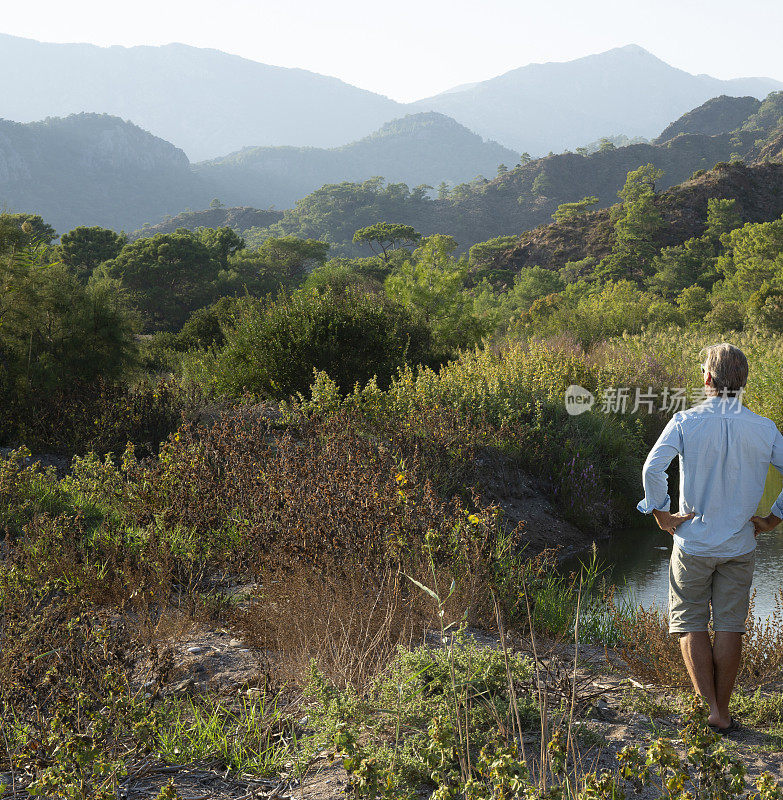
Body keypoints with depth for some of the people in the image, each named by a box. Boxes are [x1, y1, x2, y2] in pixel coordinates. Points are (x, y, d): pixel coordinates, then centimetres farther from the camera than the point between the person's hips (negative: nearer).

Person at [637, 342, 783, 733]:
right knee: (729, 627, 10)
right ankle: (722, 713, 17)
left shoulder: (686, 421, -11)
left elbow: (652, 468, -22)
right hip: (740, 547, 2)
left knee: (690, 623, 10)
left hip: (693, 543, -2)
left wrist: (661, 514, -11)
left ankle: (707, 706, 1)